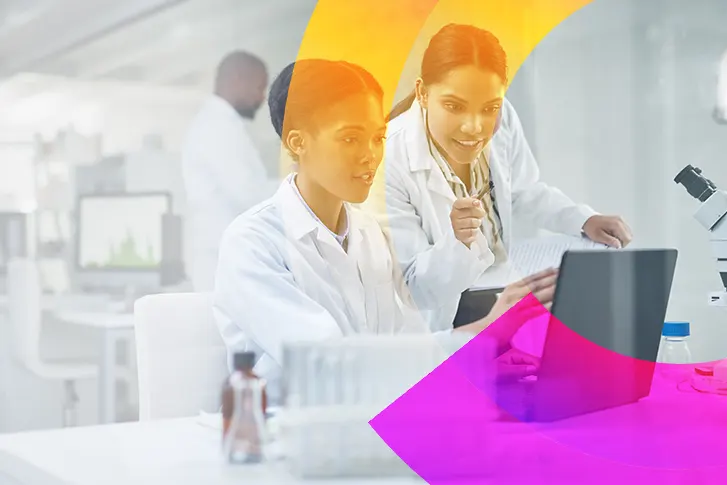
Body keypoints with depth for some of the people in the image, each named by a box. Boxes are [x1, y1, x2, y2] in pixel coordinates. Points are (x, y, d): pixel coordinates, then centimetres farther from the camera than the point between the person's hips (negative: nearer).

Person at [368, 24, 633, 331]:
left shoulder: (501, 119, -11)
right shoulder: (387, 164, -28)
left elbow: (524, 193, 13)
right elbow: (413, 290, -20)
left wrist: (585, 220, -2)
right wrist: (457, 241, -38)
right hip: (435, 326, -9)